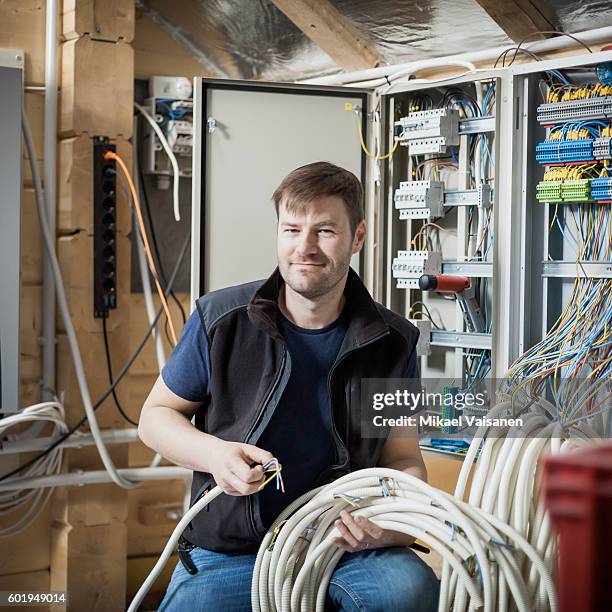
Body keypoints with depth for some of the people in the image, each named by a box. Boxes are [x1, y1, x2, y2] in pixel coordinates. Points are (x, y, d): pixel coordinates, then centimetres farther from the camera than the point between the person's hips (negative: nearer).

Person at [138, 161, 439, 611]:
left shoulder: (392, 343, 0)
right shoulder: (220, 320, -3)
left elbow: (404, 460, 6)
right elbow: (156, 415, 7)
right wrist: (212, 453, -15)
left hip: (343, 547, 1)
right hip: (229, 552, -1)